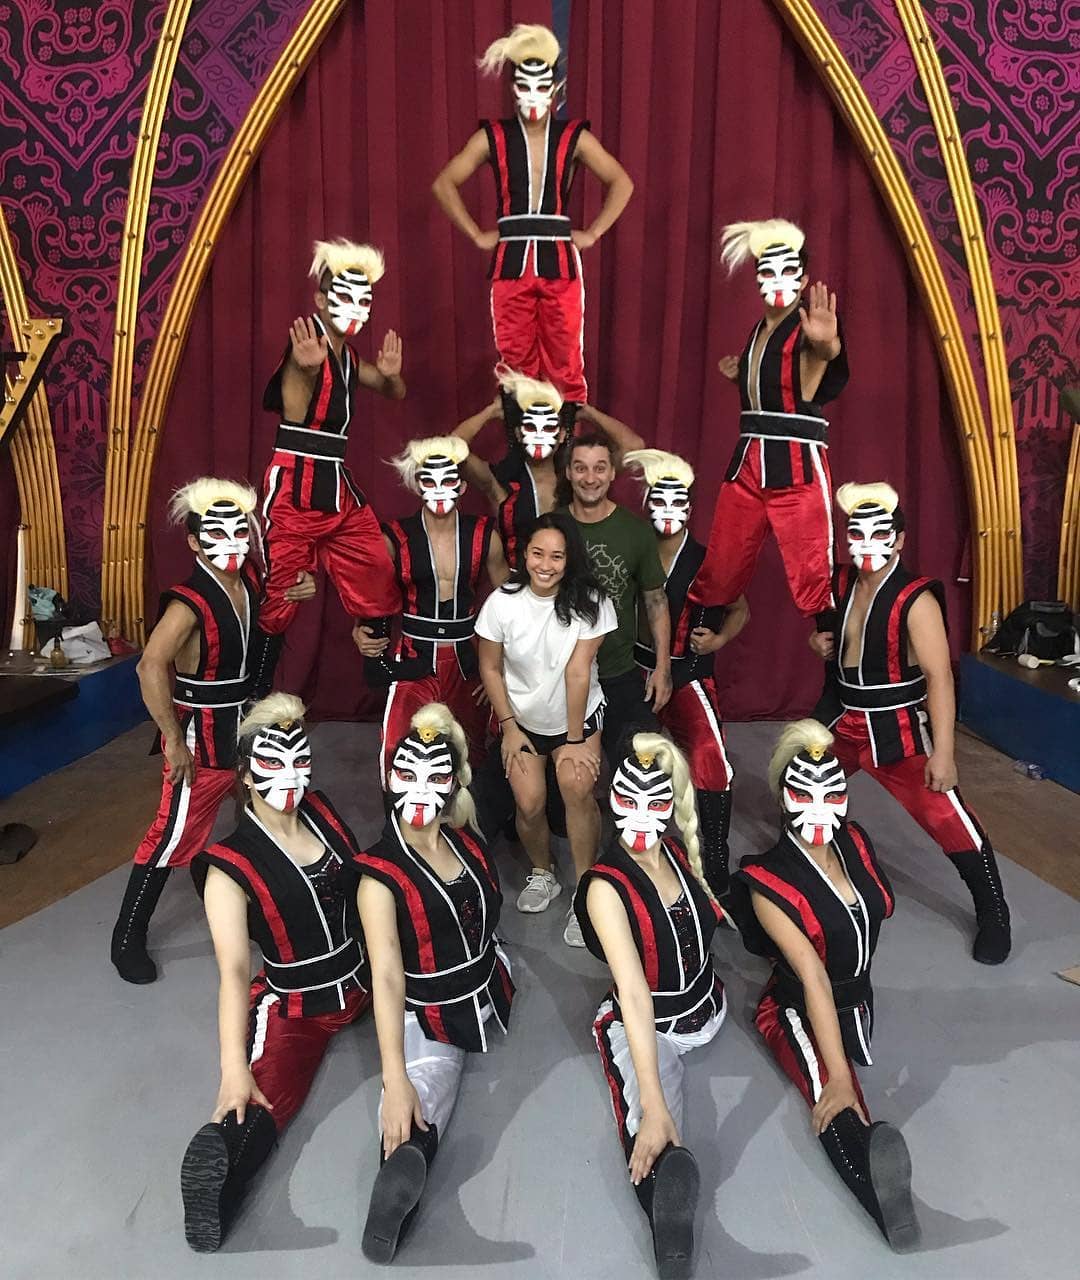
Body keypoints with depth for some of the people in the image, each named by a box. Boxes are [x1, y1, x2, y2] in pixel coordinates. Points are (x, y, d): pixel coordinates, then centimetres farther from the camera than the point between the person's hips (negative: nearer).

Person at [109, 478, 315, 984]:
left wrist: (297, 591, 0)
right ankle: (127, 939, 19)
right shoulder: (189, 602, -25)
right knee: (176, 834, 1)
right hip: (201, 737, -8)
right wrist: (174, 740, -30)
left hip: (248, 725, 8)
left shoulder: (251, 579, -2)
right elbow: (151, 667, -37)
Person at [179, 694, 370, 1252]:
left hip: (365, 975, 6)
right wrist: (234, 1069, -38)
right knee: (265, 1095, -27)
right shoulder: (230, 868, -20)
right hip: (296, 1004, -5)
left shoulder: (321, 811, -4)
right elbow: (234, 971, -27)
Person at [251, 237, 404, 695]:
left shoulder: (346, 355, 14)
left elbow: (395, 393, 22)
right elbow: (294, 412, -27)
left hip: (339, 486, 8)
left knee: (379, 584, 8)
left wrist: (391, 374, -3)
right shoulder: (308, 344, -10)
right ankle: (255, 696, 7)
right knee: (281, 596, -5)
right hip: (295, 486, -8)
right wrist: (306, 368, -49)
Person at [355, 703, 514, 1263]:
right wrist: (394, 1079, -38)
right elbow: (387, 978, -32)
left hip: (489, 992, 0)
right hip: (427, 1017, 0)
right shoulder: (380, 874, -23)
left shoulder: (467, 840, -9)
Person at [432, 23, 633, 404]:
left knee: (565, 365, -1)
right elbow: (444, 184, 9)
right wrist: (477, 235, 2)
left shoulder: (574, 138, 6)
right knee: (516, 366, 2)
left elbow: (622, 183, 11)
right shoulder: (493, 137, 6)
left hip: (560, 261, 0)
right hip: (511, 263, 0)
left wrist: (592, 233, 2)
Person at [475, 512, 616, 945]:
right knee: (529, 802, -12)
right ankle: (541, 874, 20)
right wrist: (509, 728, -6)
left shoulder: (589, 602, -18)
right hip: (522, 718, 1)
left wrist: (575, 740, -16)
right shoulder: (502, 602, -15)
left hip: (579, 715, -1)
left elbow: (578, 672, -20)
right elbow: (490, 668, -4)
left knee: (577, 787, -23)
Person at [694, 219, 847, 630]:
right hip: (747, 461, 7)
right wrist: (739, 375, 16)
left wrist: (827, 344, -54)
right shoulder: (758, 329, 16)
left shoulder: (809, 327, -6)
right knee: (718, 572, 11)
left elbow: (816, 371, -33)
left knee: (811, 579, -10)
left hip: (798, 463, -6)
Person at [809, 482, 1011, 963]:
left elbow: (939, 677, -23)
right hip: (842, 719, 7)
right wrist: (819, 642, -4)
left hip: (899, 729, -7)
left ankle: (993, 912, 13)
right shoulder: (842, 583, 0)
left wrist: (943, 751, -26)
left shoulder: (916, 600, -20)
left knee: (947, 818, -9)